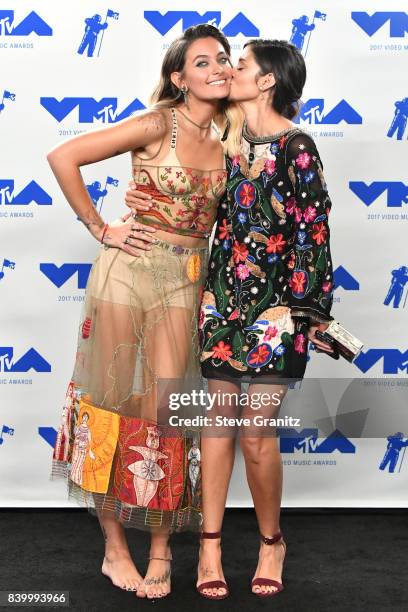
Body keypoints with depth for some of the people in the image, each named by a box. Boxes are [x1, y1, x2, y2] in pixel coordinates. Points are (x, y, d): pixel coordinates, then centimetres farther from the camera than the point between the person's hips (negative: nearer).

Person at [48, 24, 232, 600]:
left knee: (165, 410, 1)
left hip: (185, 280, 4)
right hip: (129, 268, -4)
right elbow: (62, 157, -10)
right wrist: (101, 230, -7)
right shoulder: (157, 125, -8)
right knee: (113, 403, 3)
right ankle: (115, 548, 17)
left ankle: (160, 549, 16)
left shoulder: (226, 139, 8)